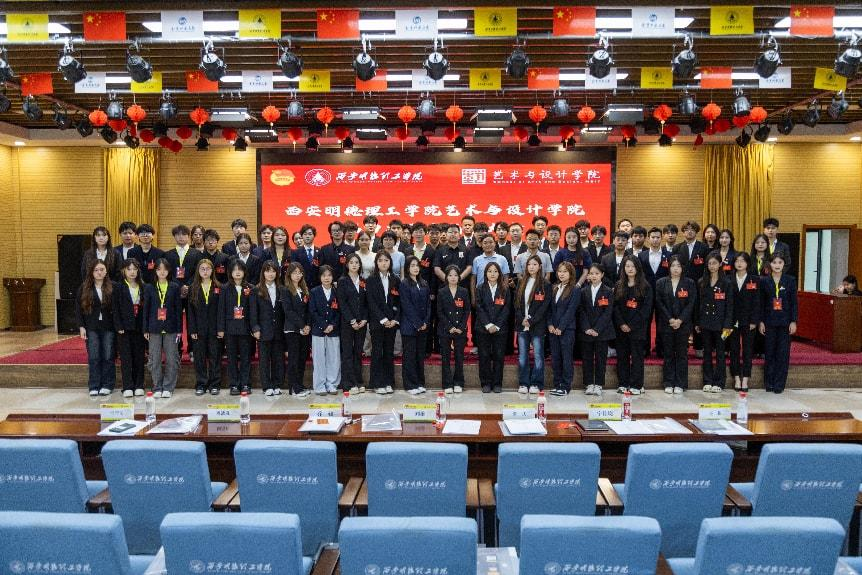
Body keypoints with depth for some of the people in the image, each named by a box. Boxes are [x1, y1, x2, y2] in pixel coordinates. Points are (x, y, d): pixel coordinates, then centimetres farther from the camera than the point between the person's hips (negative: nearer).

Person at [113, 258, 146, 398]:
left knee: (139, 356, 6)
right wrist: (119, 327, -10)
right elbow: (115, 308, -2)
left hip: (139, 327, 3)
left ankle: (138, 386, 13)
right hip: (124, 328, -2)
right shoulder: (118, 287, 1)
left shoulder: (143, 287, 8)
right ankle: (128, 387, 1)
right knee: (126, 357, -2)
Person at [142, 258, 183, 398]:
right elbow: (146, 309, 6)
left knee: (172, 359, 0)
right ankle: (157, 388, 13)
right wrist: (145, 329, 2)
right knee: (155, 360, 4)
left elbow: (179, 309, 3)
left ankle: (168, 387, 10)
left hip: (171, 329, -1)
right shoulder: (149, 288, 6)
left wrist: (179, 329, -1)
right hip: (154, 329, 1)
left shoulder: (175, 287, 3)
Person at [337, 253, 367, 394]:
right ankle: (349, 384, 0)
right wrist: (352, 320, -13)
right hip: (347, 323, -3)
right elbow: (342, 303, -7)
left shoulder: (363, 282, 11)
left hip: (361, 323, 4)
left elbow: (366, 302, 9)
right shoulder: (342, 281, 0)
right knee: (347, 352, -2)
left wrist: (364, 319, -4)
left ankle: (359, 382, 13)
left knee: (358, 352, 7)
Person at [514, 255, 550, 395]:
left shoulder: (545, 285, -2)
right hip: (522, 324, 4)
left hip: (537, 325, -4)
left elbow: (544, 306, -8)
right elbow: (517, 303, 8)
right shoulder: (521, 283, 11)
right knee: (522, 355, 6)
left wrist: (531, 321, -13)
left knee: (538, 355, 1)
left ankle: (536, 384, 8)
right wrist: (522, 319, -6)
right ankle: (523, 383, 12)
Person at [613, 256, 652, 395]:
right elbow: (615, 306, 4)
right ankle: (623, 384, 14)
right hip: (621, 328, 3)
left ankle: (636, 385, 5)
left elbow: (646, 308, -6)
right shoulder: (619, 286, 9)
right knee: (622, 355, 6)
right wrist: (621, 324, -9)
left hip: (638, 327, -3)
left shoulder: (645, 286, 0)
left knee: (637, 356, 0)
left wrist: (631, 325, -11)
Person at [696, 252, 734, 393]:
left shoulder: (726, 283, -3)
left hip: (720, 323, -3)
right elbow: (698, 304, 8)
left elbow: (729, 306, -5)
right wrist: (697, 323, 5)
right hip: (705, 322, 3)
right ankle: (707, 382, 16)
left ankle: (719, 383, 10)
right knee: (707, 352, 9)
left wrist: (727, 325, -11)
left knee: (720, 353, 3)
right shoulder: (701, 283, 6)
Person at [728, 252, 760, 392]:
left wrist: (754, 321, -9)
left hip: (748, 321, -1)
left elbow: (756, 302, -2)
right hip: (733, 321, 1)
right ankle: (737, 379, 13)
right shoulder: (729, 280, 3)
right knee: (734, 350, 5)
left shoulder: (754, 280, 0)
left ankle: (745, 380, 8)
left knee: (747, 350, 3)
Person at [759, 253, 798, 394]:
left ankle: (779, 384, 8)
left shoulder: (790, 280, 1)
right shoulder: (764, 281, 2)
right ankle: (768, 383, 13)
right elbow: (761, 303, 4)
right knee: (769, 353, 5)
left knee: (783, 353, 1)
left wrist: (794, 321, -4)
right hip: (769, 321, 1)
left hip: (785, 321, 0)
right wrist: (761, 321, -1)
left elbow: (794, 302, 1)